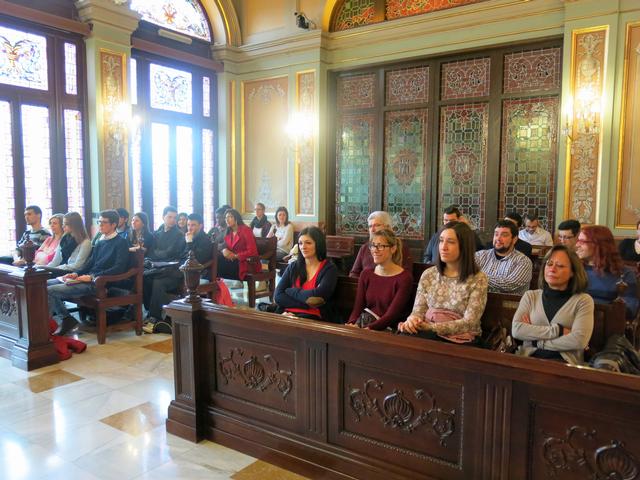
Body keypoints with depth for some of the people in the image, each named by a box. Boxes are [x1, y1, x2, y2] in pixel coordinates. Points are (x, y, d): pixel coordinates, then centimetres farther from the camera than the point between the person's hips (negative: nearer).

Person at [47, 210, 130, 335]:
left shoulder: (121, 243, -5)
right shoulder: (101, 242, 21)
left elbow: (119, 268, -17)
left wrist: (92, 277, -19)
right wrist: (76, 273, 4)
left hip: (99, 283, -9)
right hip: (88, 279, 9)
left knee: (49, 291, -17)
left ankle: (66, 319, -1)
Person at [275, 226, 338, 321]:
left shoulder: (330, 269, 3)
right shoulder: (292, 267, 13)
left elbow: (318, 296, -14)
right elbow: (278, 296, 2)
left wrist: (290, 291, 0)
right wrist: (307, 303, -10)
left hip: (314, 318, -3)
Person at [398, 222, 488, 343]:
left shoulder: (478, 279, -4)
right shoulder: (428, 274, 8)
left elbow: (469, 323, -12)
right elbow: (418, 310, 6)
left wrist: (431, 327, -24)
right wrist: (412, 319, -20)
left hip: (460, 339, -3)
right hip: (428, 333, 4)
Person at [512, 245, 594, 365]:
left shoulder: (583, 300, 7)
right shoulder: (530, 296, 14)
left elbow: (579, 340, -8)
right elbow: (516, 330, -1)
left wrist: (537, 341, -3)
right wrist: (558, 330, -7)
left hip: (564, 361, -2)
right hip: (529, 358, 2)